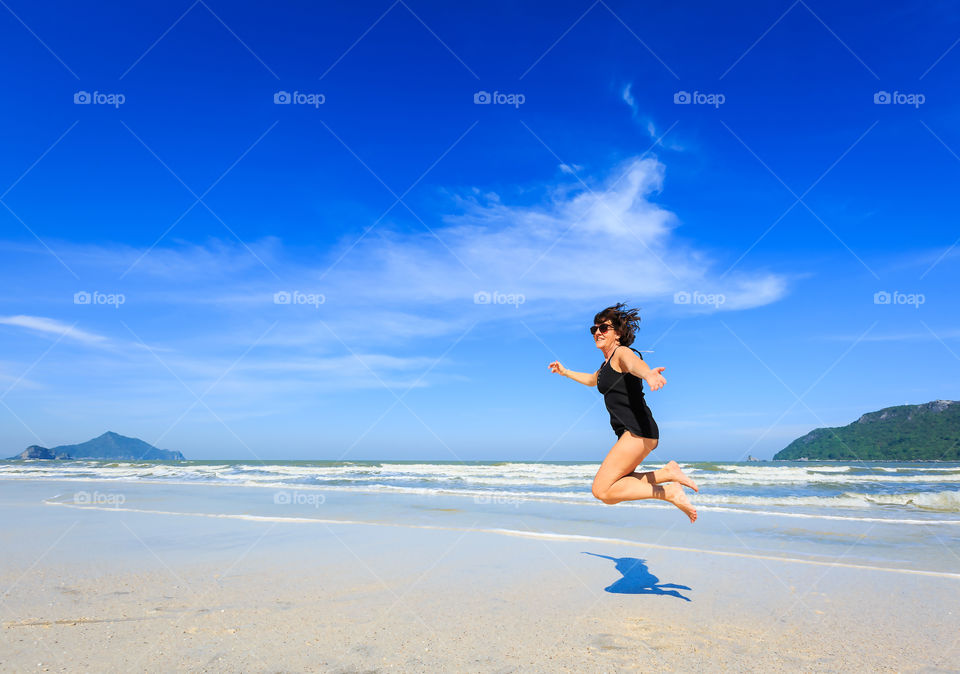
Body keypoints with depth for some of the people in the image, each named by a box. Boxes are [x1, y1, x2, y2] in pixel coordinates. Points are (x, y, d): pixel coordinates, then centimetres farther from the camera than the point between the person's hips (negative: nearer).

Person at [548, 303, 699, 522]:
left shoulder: (622, 352, -6)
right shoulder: (606, 364, 23)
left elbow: (635, 364, -33)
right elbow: (592, 380, 47)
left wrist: (648, 374, -55)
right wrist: (565, 372, 53)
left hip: (639, 431, -10)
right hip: (629, 433, 10)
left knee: (601, 490, -15)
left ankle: (670, 492, -12)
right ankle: (667, 473, 11)